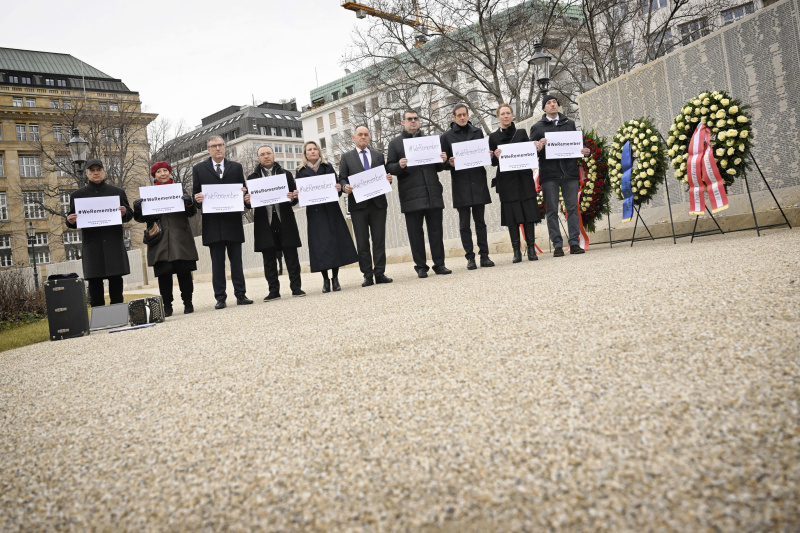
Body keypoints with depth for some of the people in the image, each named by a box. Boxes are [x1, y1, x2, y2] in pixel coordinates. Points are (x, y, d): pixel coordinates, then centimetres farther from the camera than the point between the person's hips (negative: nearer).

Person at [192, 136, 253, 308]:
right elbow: (195, 194, 6)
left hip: (233, 221, 1)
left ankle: (241, 295, 9)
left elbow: (244, 190, 12)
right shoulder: (198, 169, 9)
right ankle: (220, 298, 6)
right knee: (217, 263, 2)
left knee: (236, 261, 4)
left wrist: (243, 192, -11)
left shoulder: (236, 167, 13)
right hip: (212, 223, -1)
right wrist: (198, 199, -16)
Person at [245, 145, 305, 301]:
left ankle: (296, 287, 7)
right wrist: (247, 201, -14)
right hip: (264, 222, 0)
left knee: (291, 256, 0)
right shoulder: (253, 178, 12)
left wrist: (292, 199, -14)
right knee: (269, 258, 3)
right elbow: (249, 200, 9)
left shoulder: (286, 174, 13)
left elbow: (295, 197, 8)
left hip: (285, 220, 0)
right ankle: (273, 290, 8)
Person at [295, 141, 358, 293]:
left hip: (331, 210, 1)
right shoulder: (301, 172, 8)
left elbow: (337, 186, 6)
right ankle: (325, 280, 4)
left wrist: (339, 188, -16)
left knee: (335, 242, -2)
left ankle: (335, 278, 7)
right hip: (314, 212, -1)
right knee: (320, 245, -4)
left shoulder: (328, 167, 11)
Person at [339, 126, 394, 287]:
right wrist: (345, 186, -16)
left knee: (379, 240, 1)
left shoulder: (378, 156, 17)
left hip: (378, 203, 1)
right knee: (362, 242, 0)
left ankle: (380, 273, 6)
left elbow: (385, 176, 16)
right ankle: (367, 275, 5)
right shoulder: (346, 157, 11)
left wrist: (388, 179, -7)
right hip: (358, 204, -1)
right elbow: (342, 178, 5)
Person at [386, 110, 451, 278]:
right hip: (411, 195, -3)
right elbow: (389, 168, 2)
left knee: (436, 230, 4)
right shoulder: (396, 143, 9)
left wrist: (442, 161, -1)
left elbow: (438, 168, 21)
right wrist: (399, 166, -18)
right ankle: (421, 266, 8)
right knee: (415, 232, 1)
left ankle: (439, 264, 10)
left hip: (433, 193, 3)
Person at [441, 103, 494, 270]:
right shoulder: (447, 136, 5)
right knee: (464, 223, 2)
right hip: (460, 183, -2)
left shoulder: (477, 132, 12)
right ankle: (470, 257, 7)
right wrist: (450, 163, -17)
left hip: (478, 181, 2)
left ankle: (484, 255, 9)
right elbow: (444, 162, 4)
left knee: (480, 221, 5)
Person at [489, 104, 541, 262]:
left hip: (524, 178, 1)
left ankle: (531, 249, 4)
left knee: (528, 213, -2)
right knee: (511, 215, -2)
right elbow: (493, 163, 5)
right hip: (506, 181, -1)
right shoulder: (494, 137, 7)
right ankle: (516, 251, 3)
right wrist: (495, 156, -16)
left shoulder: (521, 133, 11)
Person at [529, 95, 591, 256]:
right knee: (552, 210, -2)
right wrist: (538, 147, -16)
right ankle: (557, 245, 2)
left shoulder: (569, 123, 18)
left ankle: (574, 243, 4)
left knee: (572, 207, 0)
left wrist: (584, 151, -2)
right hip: (549, 173, -2)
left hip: (569, 171, 2)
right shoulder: (537, 127, 10)